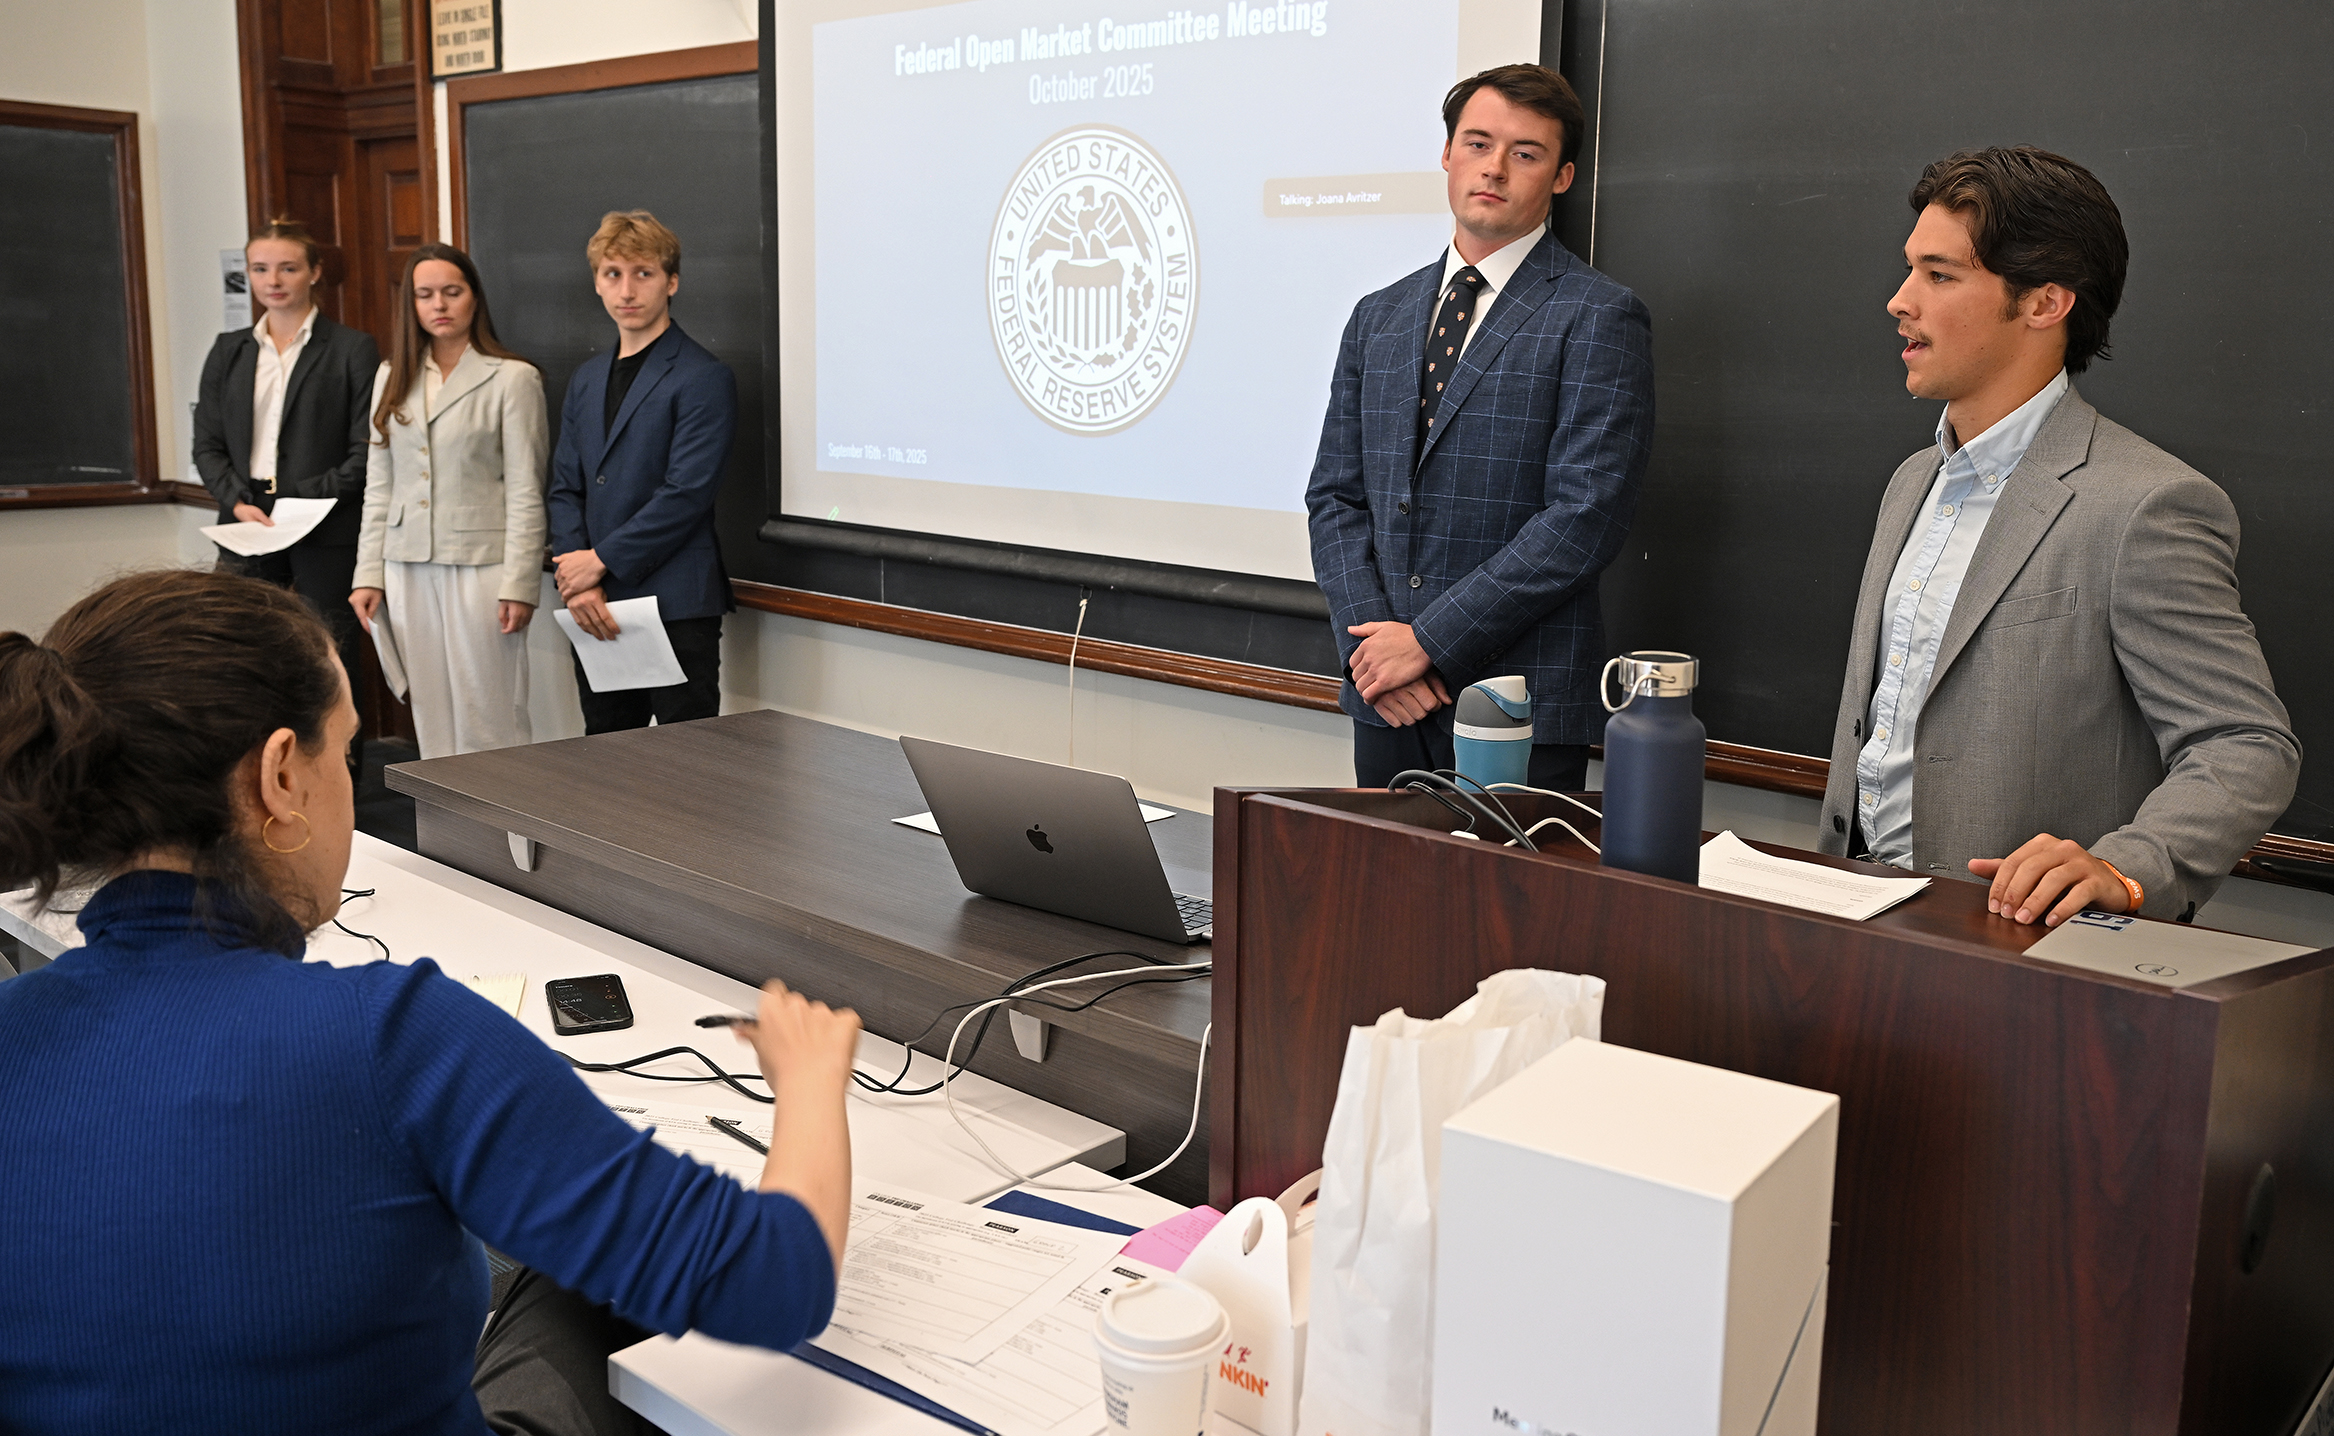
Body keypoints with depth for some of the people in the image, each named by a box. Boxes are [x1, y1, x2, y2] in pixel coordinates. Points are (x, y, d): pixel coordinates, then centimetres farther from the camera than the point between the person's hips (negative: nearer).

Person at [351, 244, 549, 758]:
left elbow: (525, 492, -6)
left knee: (487, 716, -4)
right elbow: (379, 487, 14)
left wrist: (519, 584, -11)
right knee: (430, 716, 8)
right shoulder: (391, 379, 13)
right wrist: (369, 575, 8)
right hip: (409, 568, 5)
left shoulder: (512, 378, -3)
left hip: (480, 566, -5)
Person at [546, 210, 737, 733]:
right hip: (597, 610, 7)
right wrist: (577, 583, -4)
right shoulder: (586, 380, 17)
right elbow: (565, 489, 12)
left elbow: (686, 494, -15)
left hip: (677, 610, -7)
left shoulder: (704, 378, -7)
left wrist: (600, 561, -11)